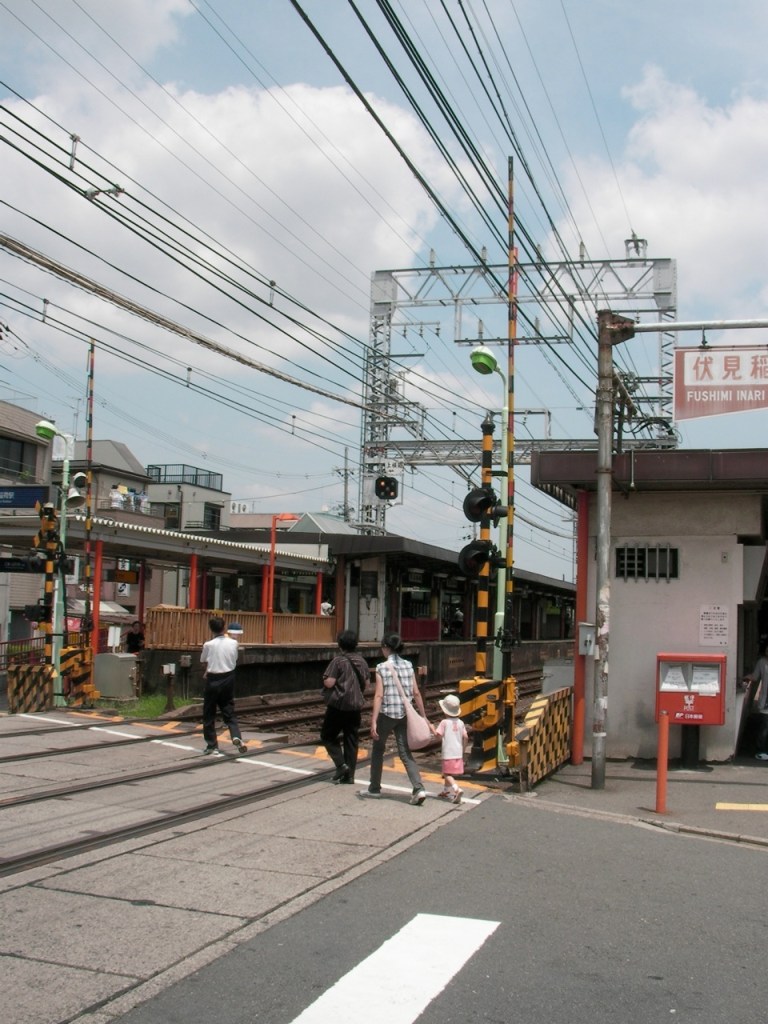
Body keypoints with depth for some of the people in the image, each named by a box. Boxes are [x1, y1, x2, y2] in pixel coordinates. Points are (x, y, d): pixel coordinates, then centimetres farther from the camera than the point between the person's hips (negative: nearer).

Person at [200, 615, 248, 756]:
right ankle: (236, 736, -14)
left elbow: (204, 663, 2)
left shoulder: (208, 645, -12)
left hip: (213, 680, -3)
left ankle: (212, 745, 13)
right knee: (229, 712, 10)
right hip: (229, 678, 3)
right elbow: (234, 659, 7)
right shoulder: (233, 643, -4)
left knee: (209, 714, 10)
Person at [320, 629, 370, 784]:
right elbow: (367, 682, 12)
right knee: (352, 740, 9)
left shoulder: (339, 661, -14)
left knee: (328, 736, 9)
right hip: (356, 705, 6)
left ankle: (341, 764, -7)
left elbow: (329, 683, -18)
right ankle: (349, 775, 9)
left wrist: (326, 680, 3)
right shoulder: (361, 661, 5)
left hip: (338, 705, -6)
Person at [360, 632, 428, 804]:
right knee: (405, 753, 5)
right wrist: (423, 716, 11)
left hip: (386, 714, -4)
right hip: (404, 715, 4)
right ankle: (418, 789, -12)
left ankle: (374, 788, 27)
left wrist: (373, 721, -14)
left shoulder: (382, 668, -8)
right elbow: (416, 693, 4)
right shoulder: (408, 666, 4)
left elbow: (379, 696, -13)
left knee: (377, 750, 17)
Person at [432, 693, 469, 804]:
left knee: (447, 774, -6)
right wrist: (463, 749, 16)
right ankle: (446, 791, 36)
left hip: (448, 754, -6)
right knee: (449, 773, 22)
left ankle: (456, 790, -27)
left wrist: (431, 728, 4)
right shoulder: (460, 723, 5)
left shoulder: (444, 722, -10)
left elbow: (438, 734, -14)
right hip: (458, 753, 6)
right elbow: (465, 737, 3)